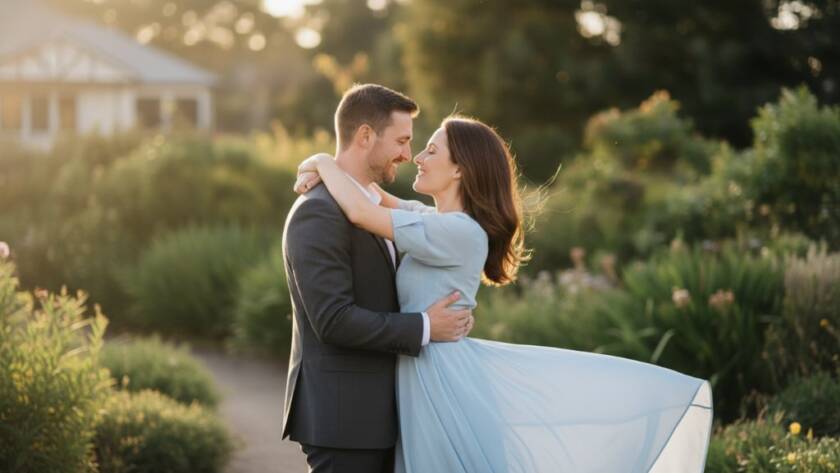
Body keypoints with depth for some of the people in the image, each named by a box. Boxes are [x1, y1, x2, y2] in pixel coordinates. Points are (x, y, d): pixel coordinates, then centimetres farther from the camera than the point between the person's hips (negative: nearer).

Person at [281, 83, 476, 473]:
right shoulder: (319, 212, -16)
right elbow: (334, 319, -23)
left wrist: (448, 314, 4)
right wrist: (424, 328, -16)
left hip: (374, 411, 10)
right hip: (341, 414, -10)